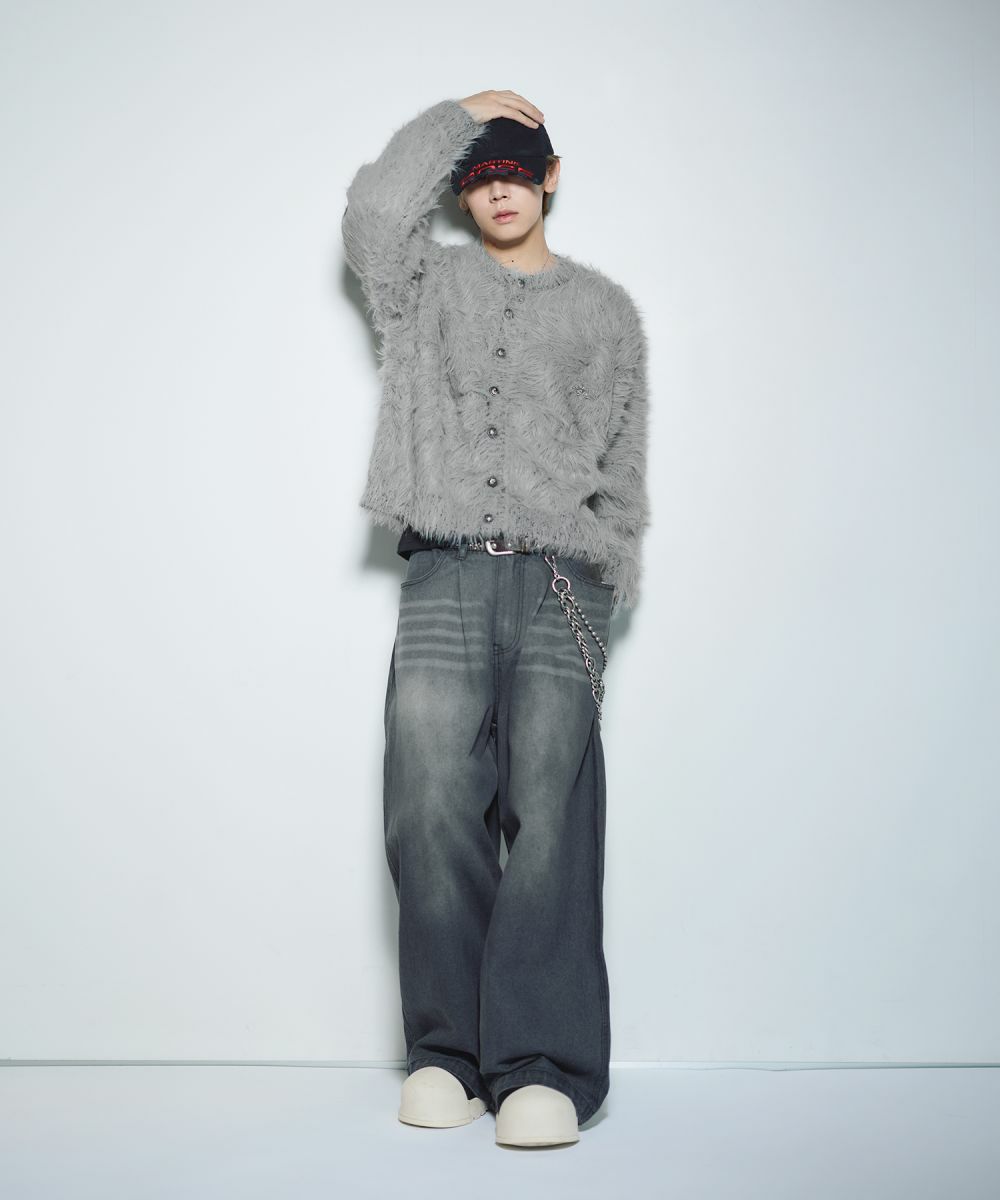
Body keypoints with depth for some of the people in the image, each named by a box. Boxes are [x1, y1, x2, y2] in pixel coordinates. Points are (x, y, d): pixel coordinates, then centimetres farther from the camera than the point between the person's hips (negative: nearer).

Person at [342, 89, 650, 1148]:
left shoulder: (603, 308, 21)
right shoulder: (427, 286, 21)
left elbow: (623, 463, 17)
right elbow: (374, 212, 0)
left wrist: (606, 596, 8)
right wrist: (456, 114, 12)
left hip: (561, 580, 0)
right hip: (445, 575, 1)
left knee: (549, 816, -9)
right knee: (430, 812, -8)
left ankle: (545, 1067, -7)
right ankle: (449, 1052, 3)